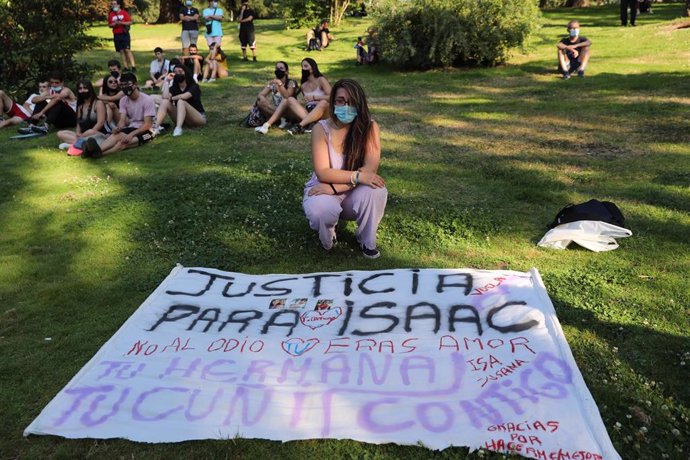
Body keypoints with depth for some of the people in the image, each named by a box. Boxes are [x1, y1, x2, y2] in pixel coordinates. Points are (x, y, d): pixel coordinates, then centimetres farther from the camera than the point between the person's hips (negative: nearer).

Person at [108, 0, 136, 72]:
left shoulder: (124, 12, -1)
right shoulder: (111, 14, 8)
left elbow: (130, 22, -4)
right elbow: (109, 25, 13)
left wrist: (121, 23, -15)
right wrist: (114, 24, -8)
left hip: (124, 34, -4)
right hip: (116, 35, 4)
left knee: (127, 50, -11)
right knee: (121, 51, 4)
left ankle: (133, 66, -12)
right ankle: (126, 67, 7)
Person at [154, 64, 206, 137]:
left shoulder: (194, 87, -8)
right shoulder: (173, 88, 6)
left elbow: (184, 96, -28)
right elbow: (165, 97, -16)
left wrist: (171, 98, -11)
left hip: (199, 117, -5)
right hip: (182, 119, 5)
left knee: (181, 101, -31)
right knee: (164, 102, -16)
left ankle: (178, 128, -50)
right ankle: (156, 127, -36)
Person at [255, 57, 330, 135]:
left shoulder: (321, 80, 5)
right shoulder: (304, 86, 20)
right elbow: (306, 103, 18)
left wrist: (313, 97, -15)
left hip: (320, 113, -4)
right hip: (307, 113, 4)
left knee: (324, 103, -37)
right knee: (290, 99, -17)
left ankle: (300, 126, -49)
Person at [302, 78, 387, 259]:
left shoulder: (370, 127, -12)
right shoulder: (322, 129, -15)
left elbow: (371, 168, -22)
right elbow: (322, 173, -21)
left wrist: (333, 187, -28)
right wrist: (357, 176, -32)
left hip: (355, 193, 1)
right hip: (324, 191, -1)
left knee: (376, 190, -32)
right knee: (321, 210, -36)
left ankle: (367, 241, -3)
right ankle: (328, 237, 4)